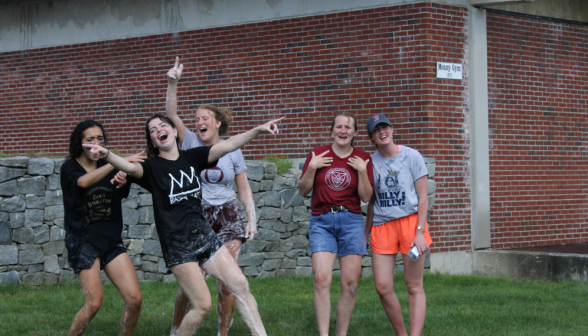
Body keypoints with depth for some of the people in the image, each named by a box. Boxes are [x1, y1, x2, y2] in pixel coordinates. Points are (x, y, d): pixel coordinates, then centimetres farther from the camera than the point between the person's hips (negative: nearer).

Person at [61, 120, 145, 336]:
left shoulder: (107, 166, 10)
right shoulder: (70, 168, -3)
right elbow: (83, 182, -27)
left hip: (111, 241, 4)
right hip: (83, 241, -4)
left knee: (135, 299, -7)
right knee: (94, 303, -14)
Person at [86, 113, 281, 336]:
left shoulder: (192, 157, 9)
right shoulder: (151, 167, -3)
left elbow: (227, 146, 1)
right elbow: (130, 167, -24)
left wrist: (258, 130, -11)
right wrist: (107, 155, -45)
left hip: (203, 234, 5)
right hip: (176, 244, -5)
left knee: (240, 286, 0)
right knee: (202, 305, -8)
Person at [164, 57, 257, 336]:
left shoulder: (232, 151, 4)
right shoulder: (191, 143, 2)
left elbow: (244, 189, 9)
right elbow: (171, 114, -11)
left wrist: (252, 219, -1)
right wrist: (172, 83, -23)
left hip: (228, 217, 0)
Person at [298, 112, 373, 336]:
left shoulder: (362, 159, 5)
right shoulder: (318, 154, 5)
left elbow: (366, 197, 1)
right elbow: (303, 190, 6)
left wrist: (362, 171, -11)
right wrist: (312, 168, -9)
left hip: (351, 221, 1)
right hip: (322, 222, -1)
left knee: (351, 283, -2)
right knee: (321, 279, -15)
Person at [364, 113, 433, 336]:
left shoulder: (411, 156, -1)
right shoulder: (371, 162, 8)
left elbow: (422, 197, -2)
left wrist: (420, 232, -11)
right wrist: (366, 233, 12)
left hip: (410, 221, -3)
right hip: (382, 225, 3)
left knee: (414, 286, -3)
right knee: (383, 287, -4)